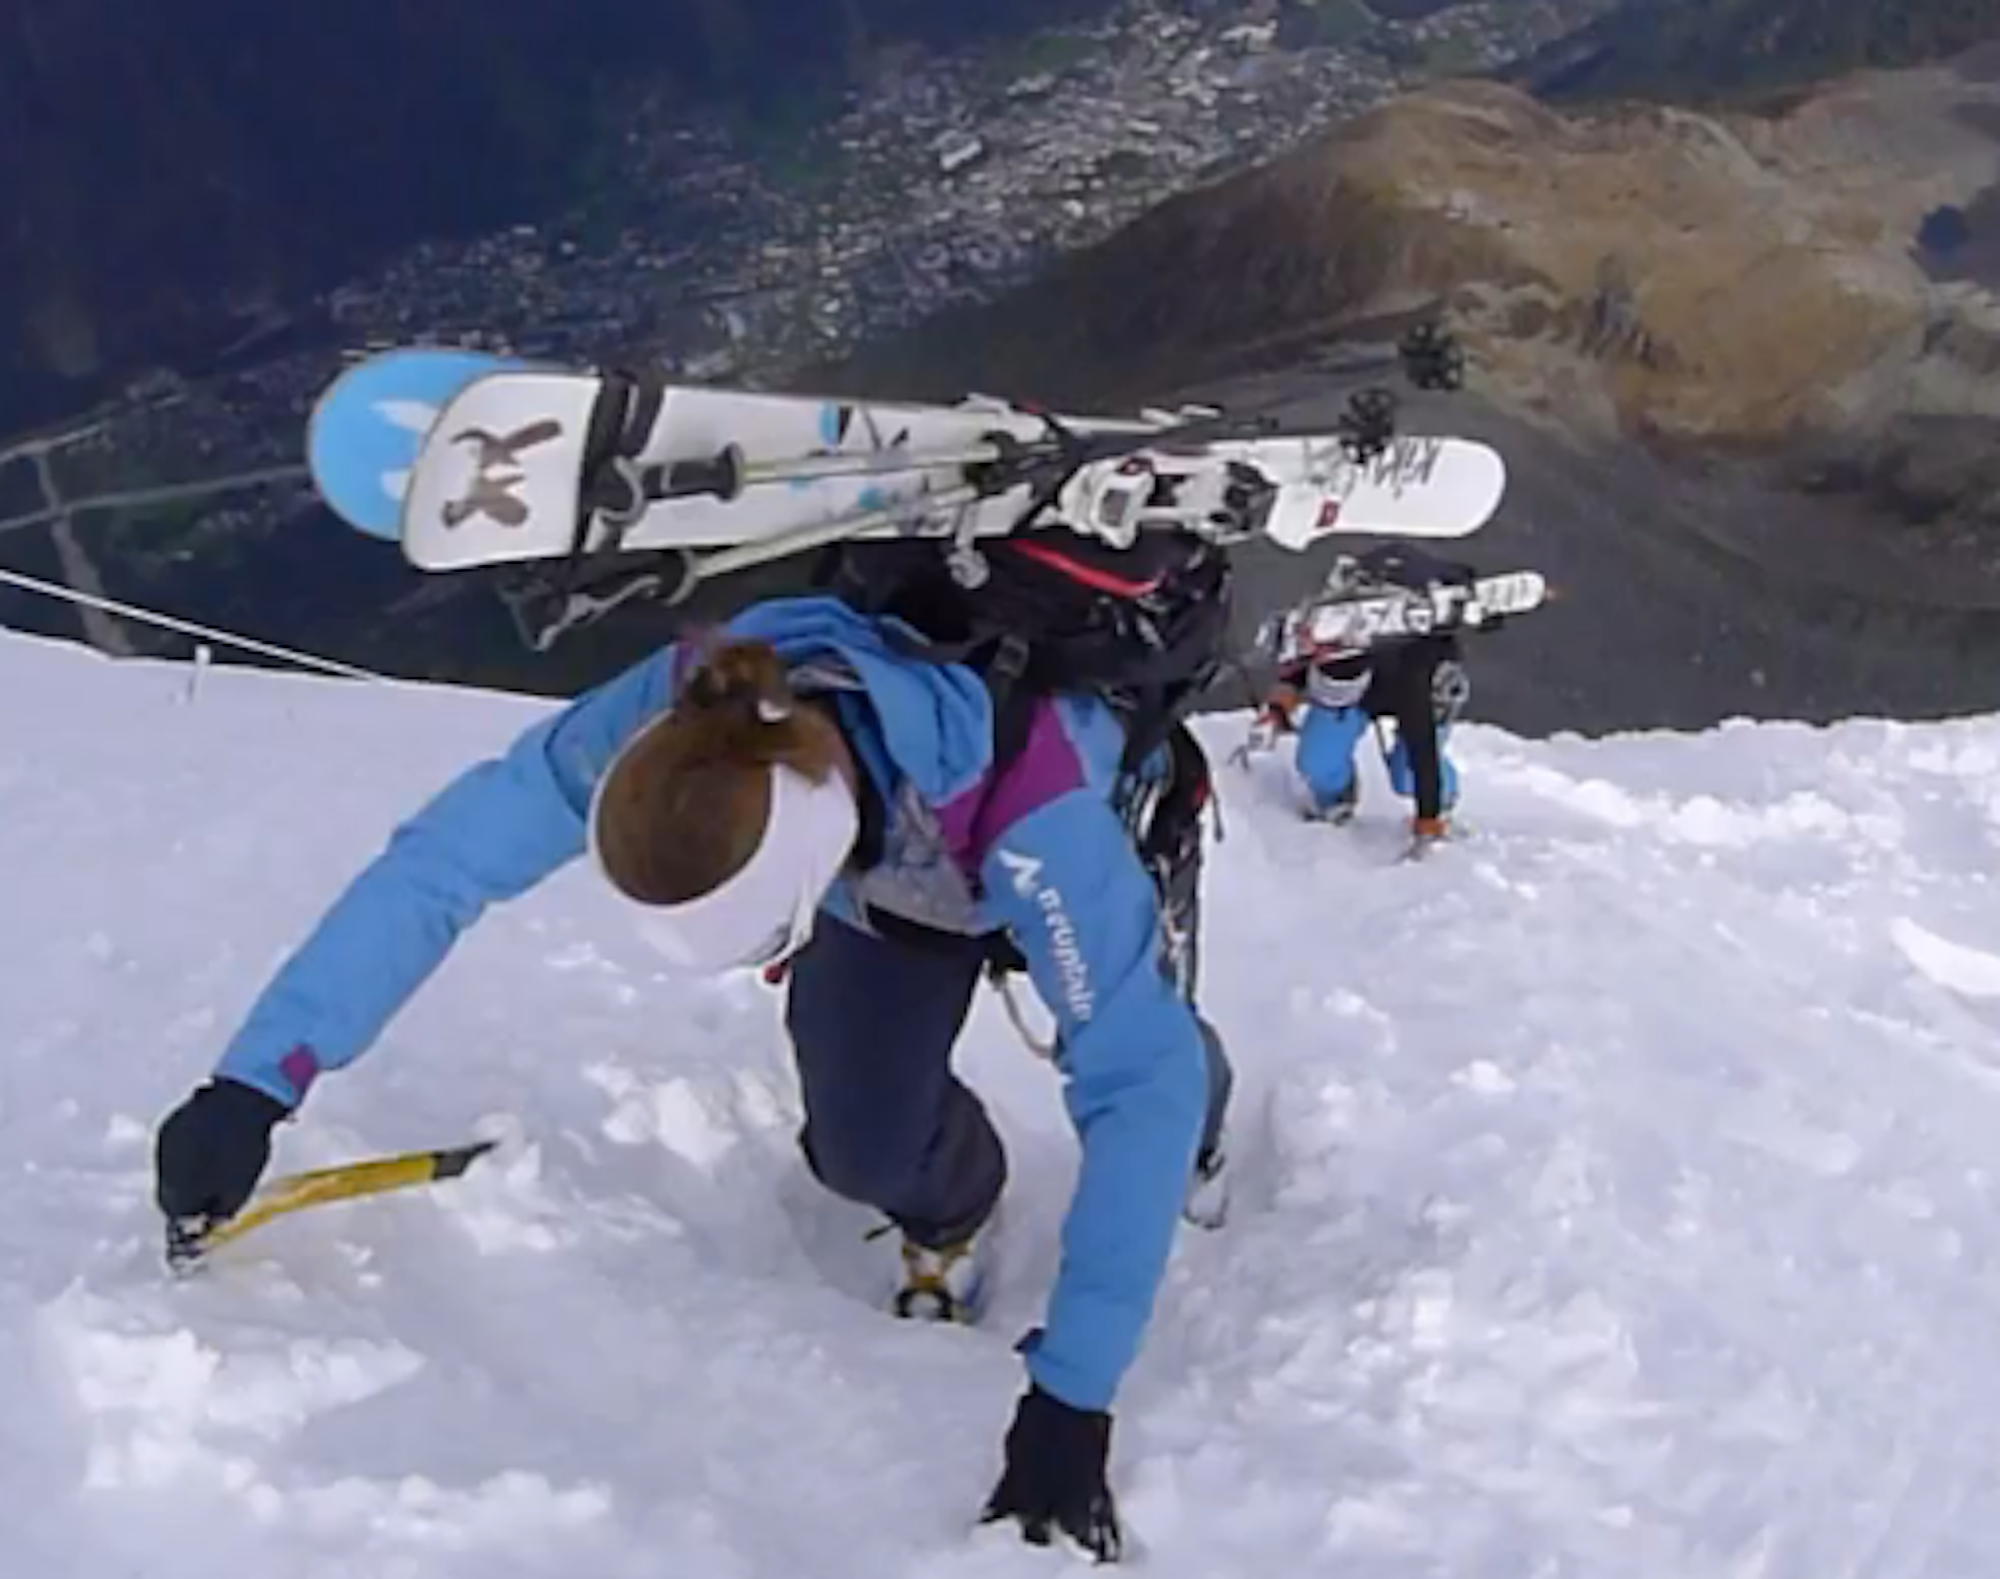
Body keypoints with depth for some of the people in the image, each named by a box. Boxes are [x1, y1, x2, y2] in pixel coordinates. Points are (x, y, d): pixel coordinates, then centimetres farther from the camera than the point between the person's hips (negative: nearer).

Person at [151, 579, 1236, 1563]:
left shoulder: (1032, 803, -51)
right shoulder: (690, 711, -41)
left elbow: (1142, 1074, -47)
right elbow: (443, 855, -35)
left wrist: (1070, 1393, -50)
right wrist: (255, 1080, -42)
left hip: (1050, 839, -2)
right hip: (888, 854, 2)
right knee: (861, 1149, -12)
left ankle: (1190, 1131, 45)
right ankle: (949, 1207, 24)